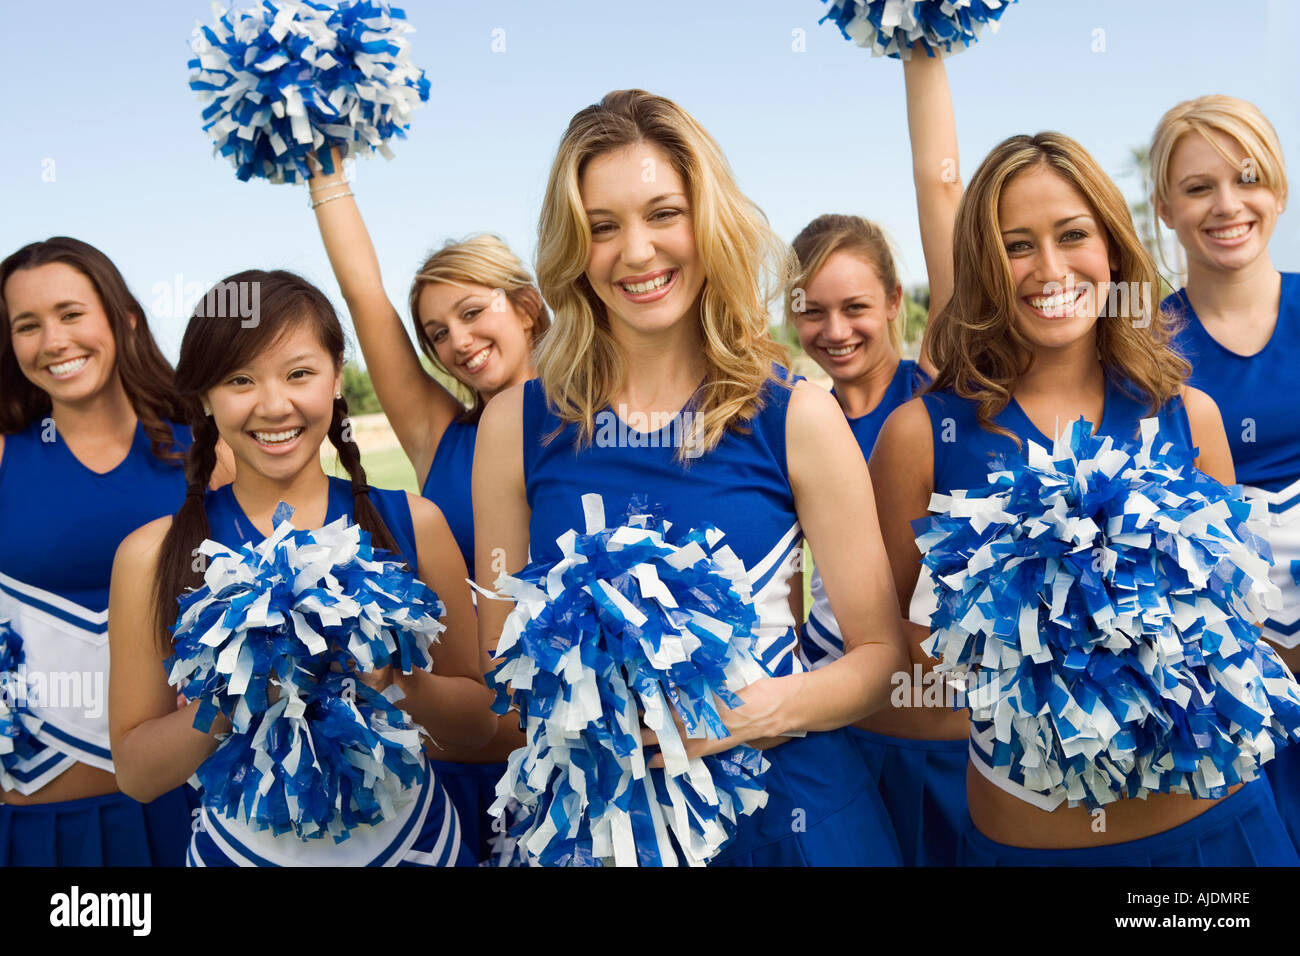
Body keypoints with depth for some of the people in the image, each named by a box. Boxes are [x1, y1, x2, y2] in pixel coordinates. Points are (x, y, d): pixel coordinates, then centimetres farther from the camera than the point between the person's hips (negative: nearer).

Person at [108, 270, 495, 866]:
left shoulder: (411, 524, -8)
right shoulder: (153, 554, -9)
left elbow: (478, 721, -4)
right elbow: (135, 773, -6)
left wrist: (395, 678, -23)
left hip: (410, 836, 1)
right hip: (243, 843, 0)